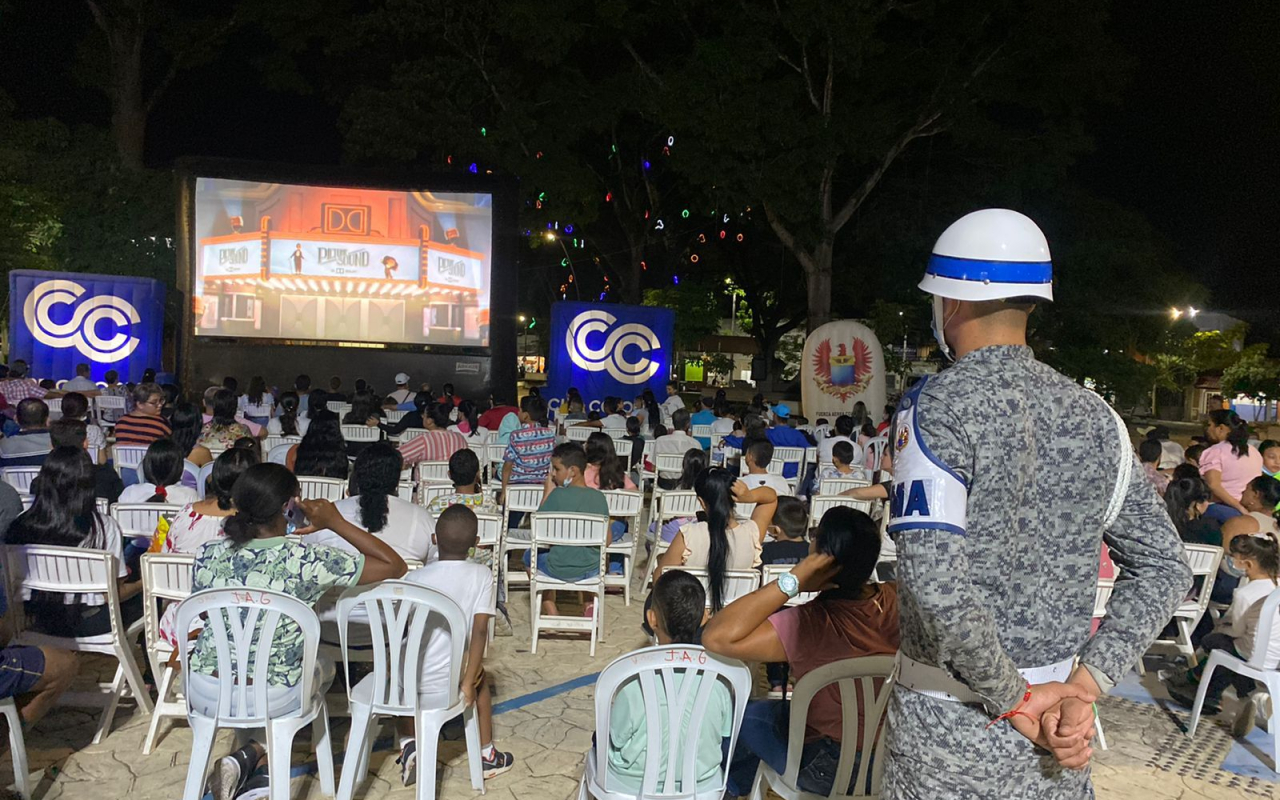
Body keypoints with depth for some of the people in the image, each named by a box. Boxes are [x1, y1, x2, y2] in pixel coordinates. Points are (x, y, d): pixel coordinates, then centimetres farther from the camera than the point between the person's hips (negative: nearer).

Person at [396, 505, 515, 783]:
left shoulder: (414, 577, -2)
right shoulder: (481, 575, -6)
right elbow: (480, 630, -13)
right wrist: (468, 683, -9)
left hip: (408, 684, 1)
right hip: (447, 684, -1)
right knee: (479, 677, 33)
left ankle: (407, 745, 15)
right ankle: (487, 755, 36)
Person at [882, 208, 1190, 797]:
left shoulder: (936, 406, -17)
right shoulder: (1093, 415, 2)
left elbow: (936, 580, -28)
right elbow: (1163, 567, 2)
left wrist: (1014, 701, -16)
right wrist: (1084, 684, -5)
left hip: (948, 726, -5)